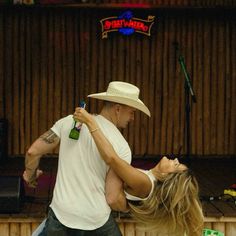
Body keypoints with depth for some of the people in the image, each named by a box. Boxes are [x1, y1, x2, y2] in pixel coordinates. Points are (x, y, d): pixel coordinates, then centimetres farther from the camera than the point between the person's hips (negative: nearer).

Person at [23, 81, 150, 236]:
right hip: (97, 222, -2)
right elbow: (113, 199, -13)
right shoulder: (121, 146, -12)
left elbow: (33, 152, -1)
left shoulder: (69, 122, -3)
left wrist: (30, 175, 20)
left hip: (61, 216, 2)